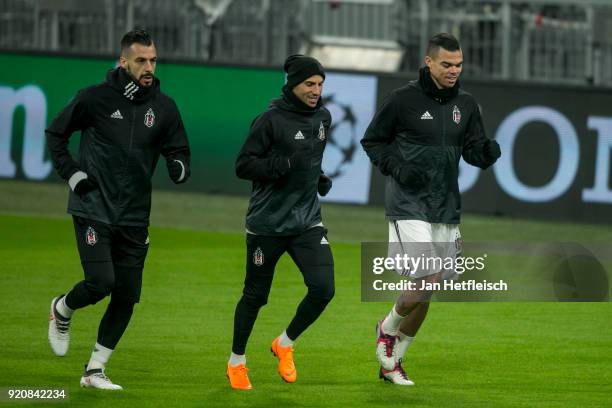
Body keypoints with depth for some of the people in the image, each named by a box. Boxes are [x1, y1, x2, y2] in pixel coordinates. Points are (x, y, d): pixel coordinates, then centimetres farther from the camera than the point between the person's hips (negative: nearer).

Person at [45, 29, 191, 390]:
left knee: (127, 297, 1)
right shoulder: (96, 98, -5)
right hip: (93, 209, -4)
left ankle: (95, 370, 13)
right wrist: (71, 173, -3)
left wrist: (180, 167, -16)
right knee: (100, 282, -16)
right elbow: (56, 133, 7)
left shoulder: (164, 108, 4)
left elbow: (179, 152, 8)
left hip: (134, 217, 4)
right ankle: (62, 312, 18)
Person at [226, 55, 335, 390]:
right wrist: (285, 165, -26)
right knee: (255, 296, 6)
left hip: (307, 222, 5)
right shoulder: (271, 120, -13)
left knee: (323, 288, -12)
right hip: (267, 224, -5)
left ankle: (285, 344, 13)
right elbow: (243, 166, -15)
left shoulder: (323, 117, 7)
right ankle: (236, 361, 28)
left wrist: (318, 177, 9)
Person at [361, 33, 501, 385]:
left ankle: (392, 363, 24)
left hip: (446, 210, 6)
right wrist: (397, 168, -14)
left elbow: (473, 151, 9)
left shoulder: (466, 104, 7)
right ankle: (387, 329, 11)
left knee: (425, 293, 8)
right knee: (429, 280, -18)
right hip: (409, 206, -6)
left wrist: (488, 151, -14)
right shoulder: (403, 100, -7)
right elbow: (372, 141, 3)